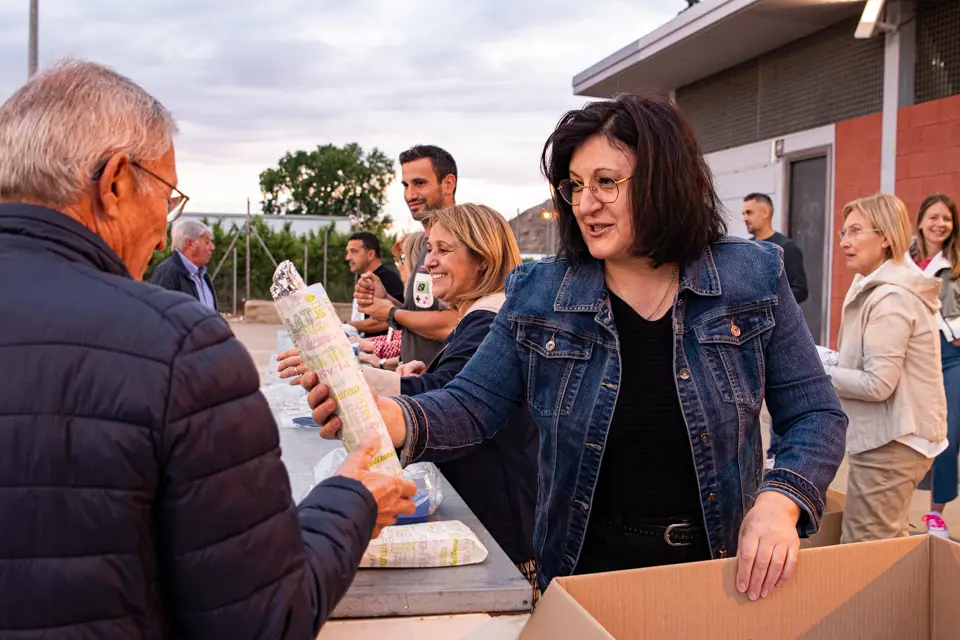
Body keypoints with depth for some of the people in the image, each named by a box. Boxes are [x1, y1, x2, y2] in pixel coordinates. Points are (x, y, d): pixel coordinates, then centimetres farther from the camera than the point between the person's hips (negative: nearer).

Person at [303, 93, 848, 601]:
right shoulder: (539, 294, -5)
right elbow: (472, 407, -6)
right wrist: (396, 419, -28)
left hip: (724, 572, 0)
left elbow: (817, 416, -3)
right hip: (588, 570, 0)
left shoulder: (752, 278, -7)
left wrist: (779, 502, -21)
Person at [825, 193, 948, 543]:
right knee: (885, 546, 18)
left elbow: (878, 384, -22)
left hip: (890, 441, -11)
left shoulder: (890, 298, -19)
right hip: (894, 435, 11)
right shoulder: (881, 289, 14)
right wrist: (831, 362, 5)